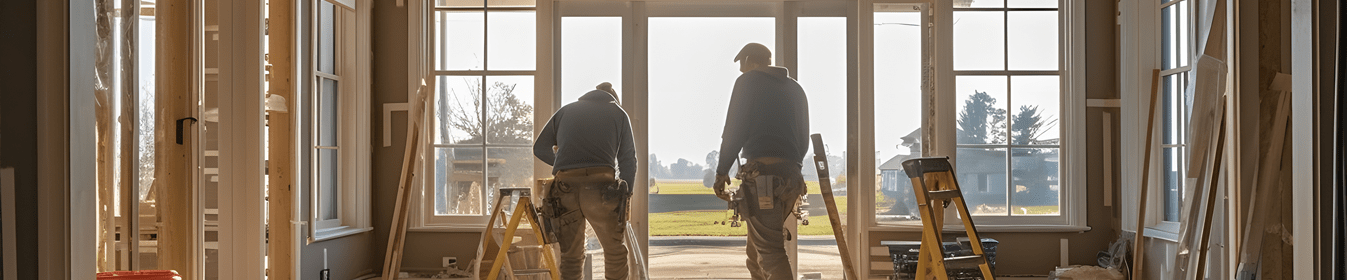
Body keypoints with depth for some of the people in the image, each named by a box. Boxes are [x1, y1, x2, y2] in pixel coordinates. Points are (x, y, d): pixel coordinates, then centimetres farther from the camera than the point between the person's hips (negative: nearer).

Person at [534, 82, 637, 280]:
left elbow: (540, 149, 25)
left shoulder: (565, 111, 22)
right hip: (600, 187, -2)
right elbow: (628, 159, 15)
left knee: (571, 256, 11)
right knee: (615, 253, 10)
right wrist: (626, 192, 25)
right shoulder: (618, 113, 17)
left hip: (566, 190, 2)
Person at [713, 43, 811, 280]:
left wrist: (722, 171, 0)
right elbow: (804, 138, 22)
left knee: (770, 251, -13)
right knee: (756, 250, 16)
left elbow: (734, 131, -6)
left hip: (761, 176, -7)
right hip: (791, 175, 7)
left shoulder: (748, 81, 2)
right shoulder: (794, 89, 22)